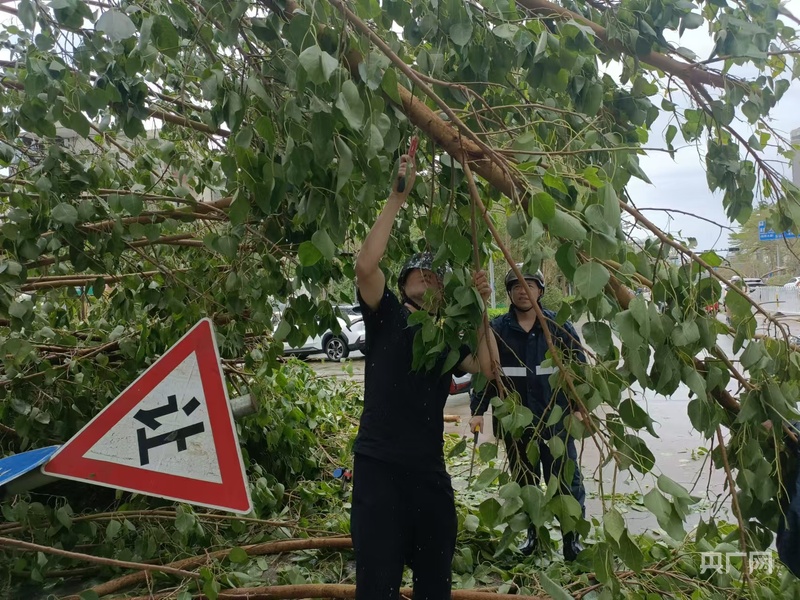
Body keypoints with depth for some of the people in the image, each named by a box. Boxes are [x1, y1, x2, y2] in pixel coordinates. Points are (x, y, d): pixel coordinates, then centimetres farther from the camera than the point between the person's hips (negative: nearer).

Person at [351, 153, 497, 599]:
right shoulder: (387, 317, 4)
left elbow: (488, 368, -2)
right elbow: (366, 266, -15)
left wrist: (481, 308, -8)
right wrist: (398, 198, -16)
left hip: (431, 469, 5)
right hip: (378, 465, -5)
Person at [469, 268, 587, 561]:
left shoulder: (559, 326, -1)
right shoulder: (497, 329, 0)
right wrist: (477, 410, -5)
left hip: (556, 421, -1)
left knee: (566, 482, 4)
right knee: (524, 482, 15)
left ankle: (572, 538, 19)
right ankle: (532, 533, 32)